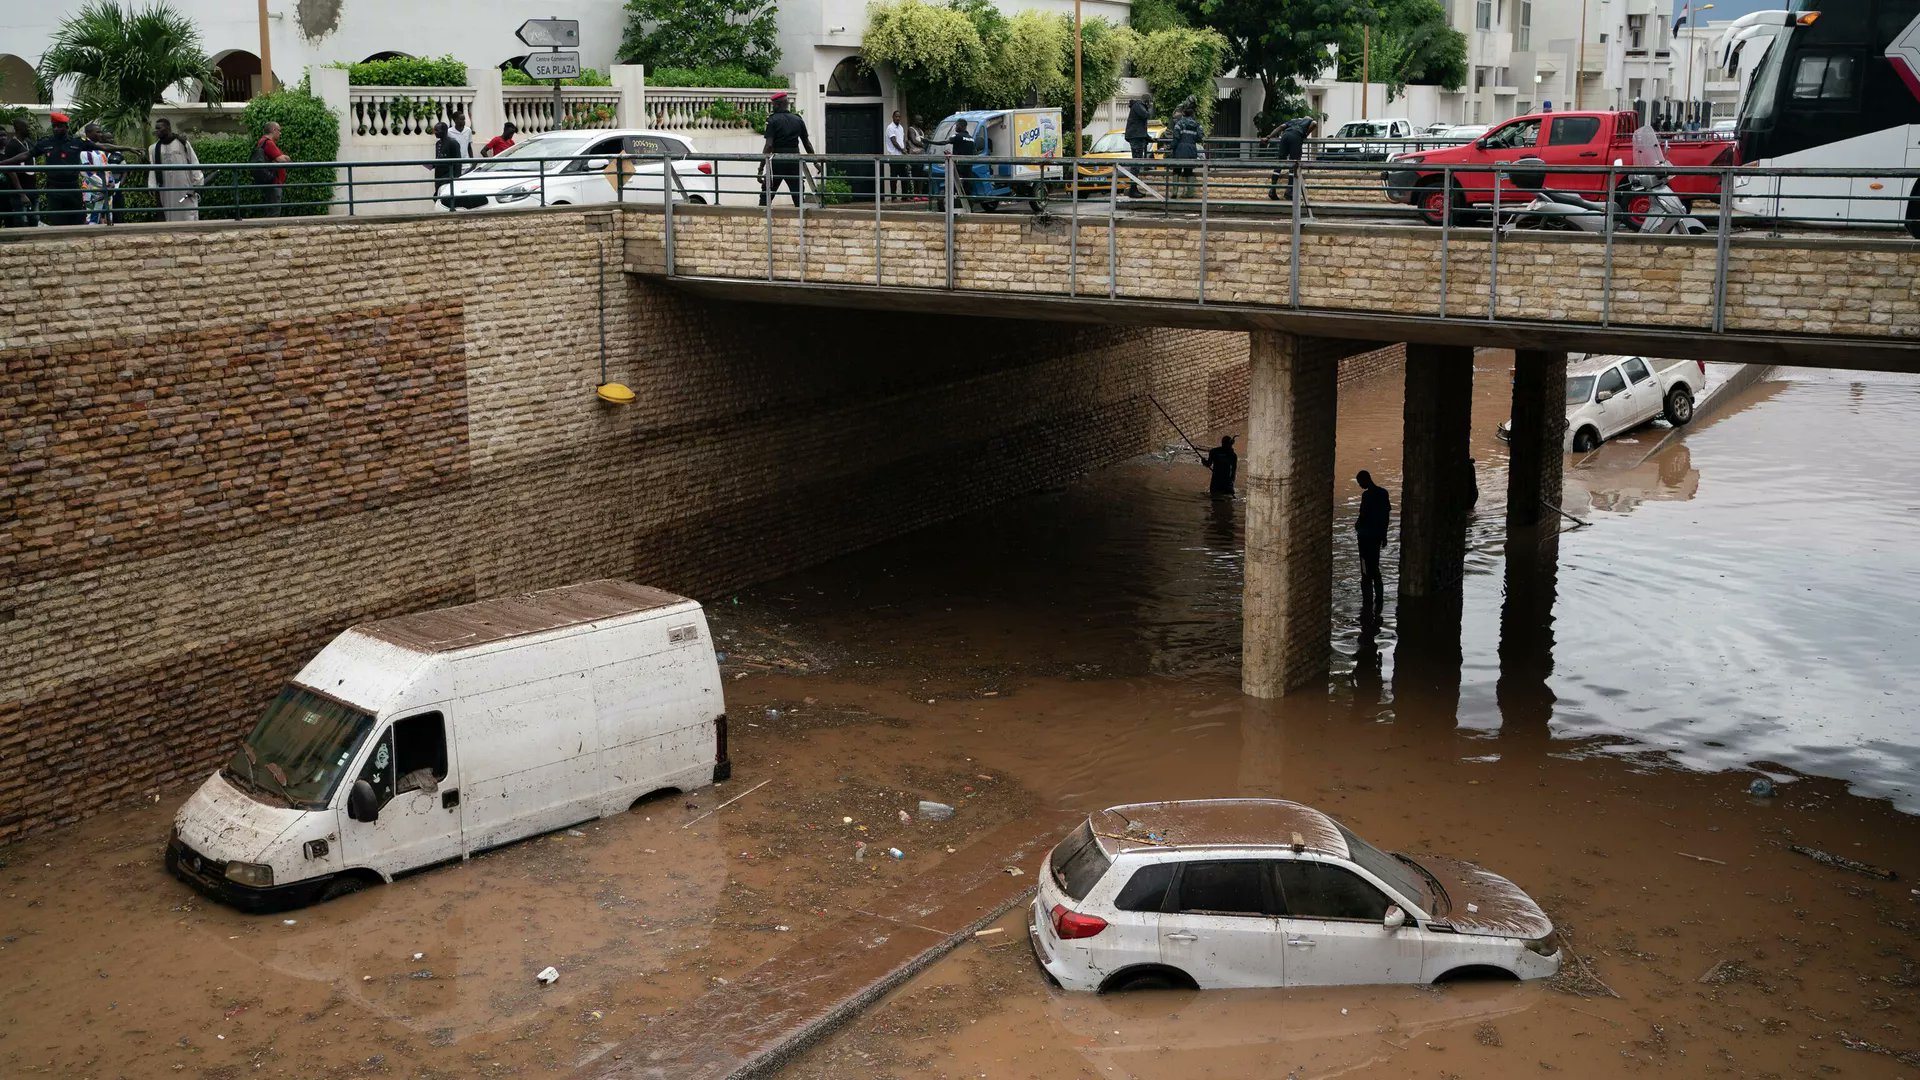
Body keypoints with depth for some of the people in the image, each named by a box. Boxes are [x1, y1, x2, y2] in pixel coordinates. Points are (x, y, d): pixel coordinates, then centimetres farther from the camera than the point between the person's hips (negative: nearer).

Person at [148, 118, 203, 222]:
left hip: (186, 189, -2)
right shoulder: (154, 149, 8)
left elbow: (194, 164, 2)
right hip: (167, 192, 2)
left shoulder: (183, 143, 2)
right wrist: (155, 190, 0)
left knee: (189, 219, -5)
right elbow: (152, 170, 7)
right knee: (172, 219, 3)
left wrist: (197, 184, -4)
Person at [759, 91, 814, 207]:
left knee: (765, 197, 4)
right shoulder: (798, 120, 8)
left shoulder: (773, 120, -6)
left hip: (777, 162, -4)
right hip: (794, 162, 4)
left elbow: (768, 145, -12)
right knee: (798, 196, 5)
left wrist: (761, 168, -12)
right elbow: (807, 143, 12)